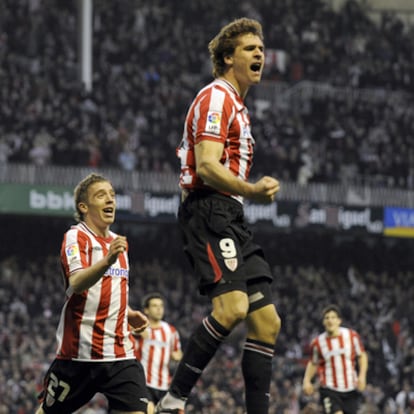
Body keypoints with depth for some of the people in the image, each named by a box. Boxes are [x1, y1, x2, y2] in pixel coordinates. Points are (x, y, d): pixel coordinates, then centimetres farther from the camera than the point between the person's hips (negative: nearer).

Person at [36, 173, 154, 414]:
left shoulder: (118, 242, 16)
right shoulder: (76, 237, -7)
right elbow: (77, 283, -27)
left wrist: (130, 313, 15)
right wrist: (108, 261, -44)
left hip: (120, 353, 5)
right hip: (78, 352, -5)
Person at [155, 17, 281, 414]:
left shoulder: (235, 106, 26)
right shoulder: (216, 97, -6)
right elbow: (207, 168, -18)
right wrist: (251, 190, -25)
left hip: (230, 217, 11)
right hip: (209, 209, -11)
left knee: (266, 319, 2)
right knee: (233, 305, -27)